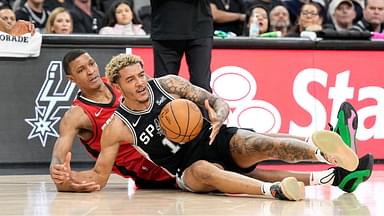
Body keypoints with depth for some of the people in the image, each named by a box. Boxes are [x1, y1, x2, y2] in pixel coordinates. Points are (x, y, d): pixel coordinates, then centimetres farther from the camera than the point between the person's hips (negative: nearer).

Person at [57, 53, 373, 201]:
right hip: (190, 170, -2)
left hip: (219, 141, 2)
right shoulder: (116, 127, -6)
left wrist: (218, 119, -22)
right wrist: (70, 177, -22)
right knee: (203, 170, -40)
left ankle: (326, 153, -59)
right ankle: (274, 190, -66)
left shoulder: (168, 84, -2)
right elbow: (99, 175, -1)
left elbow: (218, 102, 2)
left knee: (263, 144, -31)